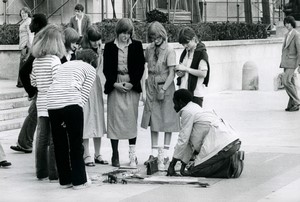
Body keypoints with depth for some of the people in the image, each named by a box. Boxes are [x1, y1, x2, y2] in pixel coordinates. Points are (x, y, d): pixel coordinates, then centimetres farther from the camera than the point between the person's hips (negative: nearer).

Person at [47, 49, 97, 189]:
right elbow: (84, 93, 3)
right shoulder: (90, 69, 16)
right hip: (71, 103, -5)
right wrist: (78, 108, 0)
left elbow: (54, 82, 19)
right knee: (76, 143, 6)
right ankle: (79, 181, 9)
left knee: (59, 143, 13)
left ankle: (65, 180, 19)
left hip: (52, 103, 5)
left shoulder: (65, 65, 32)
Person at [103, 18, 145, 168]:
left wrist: (132, 83, -8)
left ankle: (132, 155, 4)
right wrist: (115, 84, -9)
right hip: (114, 86, 0)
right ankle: (115, 155, 5)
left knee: (131, 119, -1)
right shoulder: (109, 47, 5)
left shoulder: (136, 46, 5)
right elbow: (106, 68, 3)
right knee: (114, 119, -1)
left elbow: (140, 67, 3)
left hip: (132, 86, 0)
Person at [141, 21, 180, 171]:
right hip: (151, 86, 5)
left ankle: (164, 154, 2)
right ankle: (154, 152, 13)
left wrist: (163, 88, -19)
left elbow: (172, 73, -13)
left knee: (167, 120, -1)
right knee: (153, 120, 7)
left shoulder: (169, 51, -10)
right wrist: (146, 88, 5)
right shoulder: (149, 49, 6)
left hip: (165, 86, -5)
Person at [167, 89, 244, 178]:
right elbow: (190, 144, 27)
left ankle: (229, 165, -14)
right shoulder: (196, 109, 27)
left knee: (193, 171, -8)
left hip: (223, 145, -10)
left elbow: (183, 140, -4)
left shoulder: (187, 112, -2)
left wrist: (172, 165, 2)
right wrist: (183, 165, 26)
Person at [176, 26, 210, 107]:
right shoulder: (185, 53, 13)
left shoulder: (201, 53, -9)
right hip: (183, 91, 7)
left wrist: (185, 69, -17)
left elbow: (203, 73, -18)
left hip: (195, 93, -7)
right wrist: (180, 72, 0)